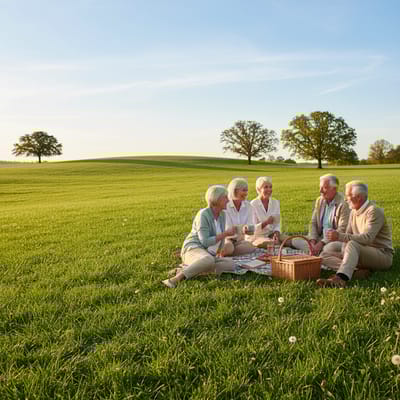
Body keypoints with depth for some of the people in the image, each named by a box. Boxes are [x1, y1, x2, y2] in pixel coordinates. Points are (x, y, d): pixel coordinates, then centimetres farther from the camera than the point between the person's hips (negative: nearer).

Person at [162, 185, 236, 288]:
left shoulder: (222, 215, 11)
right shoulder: (203, 215, -13)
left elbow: (220, 238, 22)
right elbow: (205, 242, -19)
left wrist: (220, 254, 10)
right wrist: (226, 233, -16)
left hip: (209, 255, 8)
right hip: (193, 250, -8)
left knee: (231, 264, -20)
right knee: (209, 260, -41)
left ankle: (189, 270, -17)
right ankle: (175, 279, -39)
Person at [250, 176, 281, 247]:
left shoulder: (276, 202, 6)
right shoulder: (253, 204, -8)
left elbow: (277, 224, 4)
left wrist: (276, 233, -18)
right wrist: (266, 222, -26)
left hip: (272, 235, 5)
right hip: (258, 236, -4)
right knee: (270, 243, -35)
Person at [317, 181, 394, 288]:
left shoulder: (374, 211, -16)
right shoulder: (354, 212, 11)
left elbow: (367, 238, -28)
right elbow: (348, 235, 10)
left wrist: (340, 236, -35)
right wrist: (344, 249, -12)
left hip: (382, 254, -8)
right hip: (361, 253, 9)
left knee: (352, 244, -38)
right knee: (325, 254, -5)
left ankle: (340, 279, -57)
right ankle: (355, 271, -28)